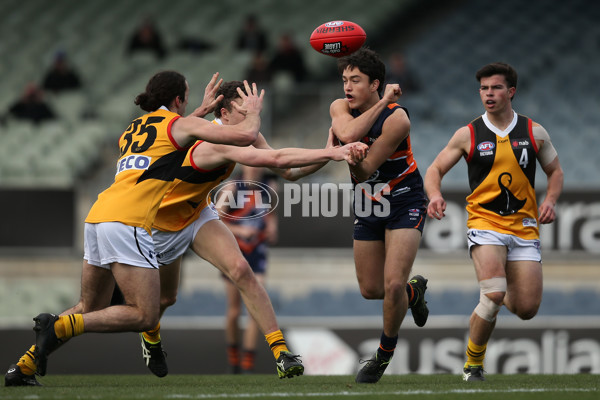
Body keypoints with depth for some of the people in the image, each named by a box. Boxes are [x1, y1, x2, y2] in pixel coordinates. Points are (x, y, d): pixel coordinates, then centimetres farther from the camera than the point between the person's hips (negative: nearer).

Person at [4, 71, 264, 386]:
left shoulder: (135, 128, 28)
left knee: (90, 310, 20)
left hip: (98, 216, 8)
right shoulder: (180, 124, 7)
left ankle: (23, 367, 10)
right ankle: (59, 327, -17)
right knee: (145, 316, -6)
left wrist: (202, 110, 50)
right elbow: (245, 136, 1)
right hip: (127, 220, -8)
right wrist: (252, 112, 21)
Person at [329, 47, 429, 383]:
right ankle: (414, 290, 45)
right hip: (368, 206, 6)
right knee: (371, 289, 10)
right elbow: (348, 134, -31)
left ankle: (385, 352, 7)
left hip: (404, 203, -6)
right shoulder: (340, 108, -7)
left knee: (393, 283, -17)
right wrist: (381, 103, -30)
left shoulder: (396, 118, -22)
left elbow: (365, 170, -25)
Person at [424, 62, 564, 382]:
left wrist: (550, 200, -4)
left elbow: (555, 171, 16)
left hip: (524, 227, 2)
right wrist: (435, 195, -16)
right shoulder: (468, 135, 0)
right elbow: (435, 169, 5)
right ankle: (473, 365, -5)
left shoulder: (534, 132, 5)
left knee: (527, 309, -3)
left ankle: (502, 297, 36)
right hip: (484, 223, -2)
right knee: (493, 296, -24)